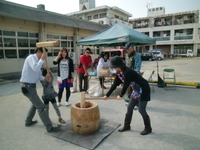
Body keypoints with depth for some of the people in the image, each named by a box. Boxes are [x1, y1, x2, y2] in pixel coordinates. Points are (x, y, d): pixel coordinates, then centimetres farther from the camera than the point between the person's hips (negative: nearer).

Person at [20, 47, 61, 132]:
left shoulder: (37, 60, 13)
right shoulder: (31, 57, -14)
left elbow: (38, 74, 12)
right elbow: (35, 69, -34)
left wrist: (45, 78, -6)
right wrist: (42, 59, -26)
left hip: (31, 86, 10)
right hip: (28, 86, -10)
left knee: (35, 104, 27)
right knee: (41, 107, -8)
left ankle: (28, 122, 44)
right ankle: (49, 127, -2)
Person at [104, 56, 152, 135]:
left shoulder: (128, 72, -30)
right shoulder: (119, 73, -2)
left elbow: (125, 86, -21)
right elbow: (114, 85, 5)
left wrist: (120, 95, -5)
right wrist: (107, 95, 9)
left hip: (143, 90, -9)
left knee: (141, 109, -3)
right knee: (129, 107, 11)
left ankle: (148, 128, 18)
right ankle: (127, 126, 26)